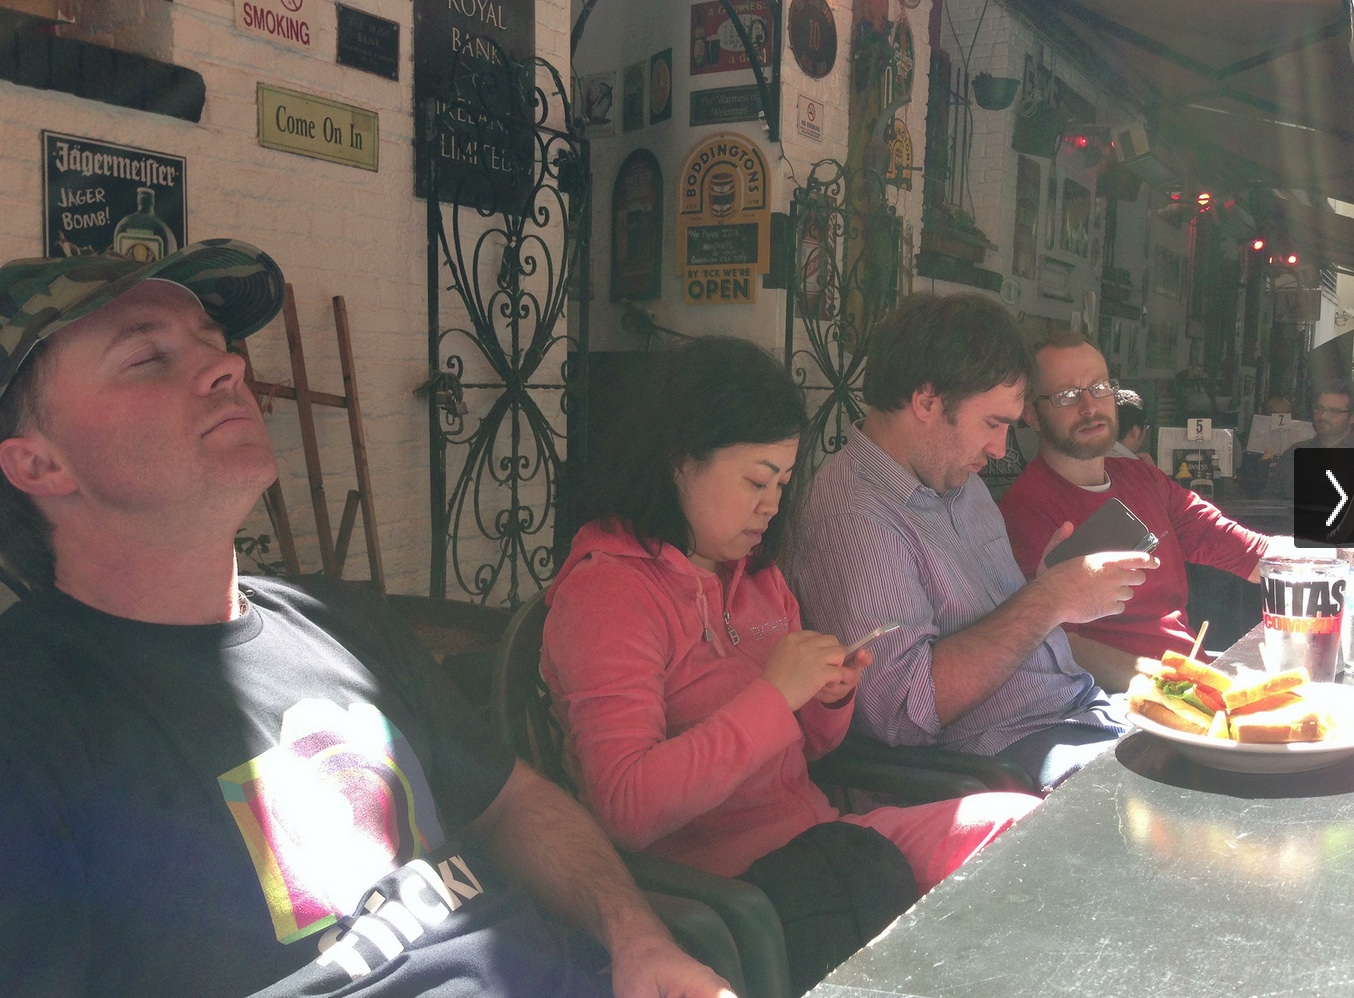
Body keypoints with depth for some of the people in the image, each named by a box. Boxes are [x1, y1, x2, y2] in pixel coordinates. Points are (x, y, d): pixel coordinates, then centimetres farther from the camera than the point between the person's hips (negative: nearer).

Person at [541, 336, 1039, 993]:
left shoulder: (755, 571, 12)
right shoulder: (605, 589, -13)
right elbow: (627, 809, -23)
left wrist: (830, 698, -2)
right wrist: (773, 695, -23)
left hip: (811, 836, 8)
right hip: (715, 879, -8)